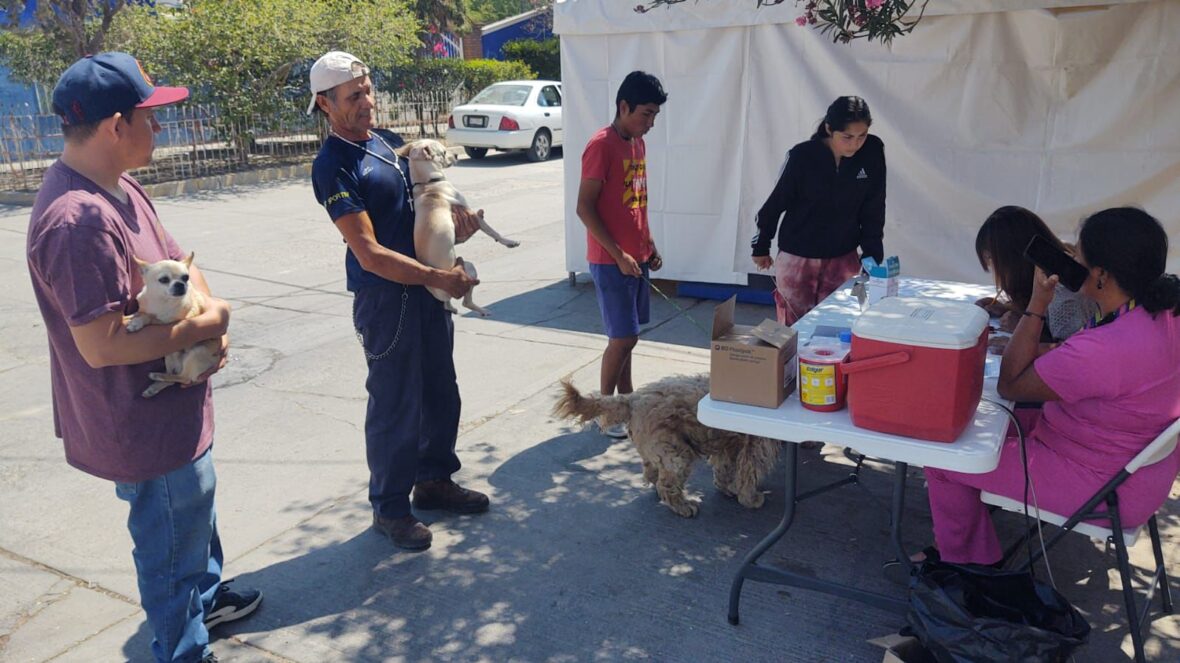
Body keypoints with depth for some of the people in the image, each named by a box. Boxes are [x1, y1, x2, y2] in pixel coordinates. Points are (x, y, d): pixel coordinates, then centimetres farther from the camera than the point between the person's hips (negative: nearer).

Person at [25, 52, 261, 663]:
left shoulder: (119, 188, 3)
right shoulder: (79, 221, -29)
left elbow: (178, 260, 11)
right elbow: (101, 345, -31)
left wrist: (210, 316, -9)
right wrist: (205, 324, -20)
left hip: (173, 406, 10)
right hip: (144, 426, -10)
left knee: (195, 509, 29)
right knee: (173, 539, 10)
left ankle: (204, 595, 53)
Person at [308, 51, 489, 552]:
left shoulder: (387, 141, 9)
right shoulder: (333, 167, -16)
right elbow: (370, 254, -21)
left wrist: (455, 218, -1)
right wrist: (439, 278, -23)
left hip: (428, 287, 8)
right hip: (386, 296, -8)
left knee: (441, 393, 18)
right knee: (395, 406, 3)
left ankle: (434, 479, 37)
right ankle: (389, 508, 21)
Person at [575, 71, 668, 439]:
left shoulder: (638, 143, 11)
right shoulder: (601, 146, -15)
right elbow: (584, 208, -18)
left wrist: (649, 245, 14)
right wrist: (619, 255, -19)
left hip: (637, 257, 8)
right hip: (611, 261, -8)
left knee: (626, 335, 14)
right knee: (624, 337, -4)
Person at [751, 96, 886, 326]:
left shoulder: (873, 152, -10)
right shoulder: (802, 156, -17)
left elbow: (873, 210, -1)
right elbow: (775, 202, -5)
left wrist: (872, 255, -3)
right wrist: (761, 247, 4)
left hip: (844, 258, 2)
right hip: (797, 258, -2)